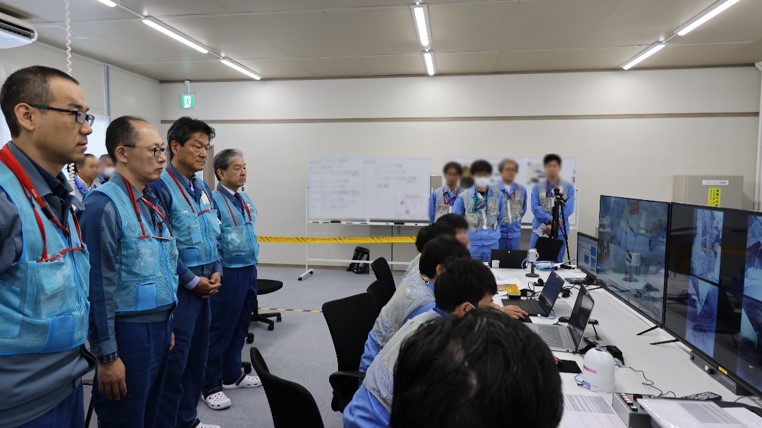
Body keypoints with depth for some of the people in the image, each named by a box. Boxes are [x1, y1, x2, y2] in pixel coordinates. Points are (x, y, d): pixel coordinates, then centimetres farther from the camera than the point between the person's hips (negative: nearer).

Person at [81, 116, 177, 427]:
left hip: (159, 327, 8)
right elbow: (99, 286, -19)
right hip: (129, 332, -8)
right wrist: (107, 355, -17)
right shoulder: (104, 204, -17)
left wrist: (167, 325, 18)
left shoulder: (152, 202, 10)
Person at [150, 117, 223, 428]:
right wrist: (193, 280, -14)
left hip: (205, 285, 8)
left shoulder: (202, 188, 11)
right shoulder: (160, 186, -14)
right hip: (179, 288, -8)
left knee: (197, 356, 17)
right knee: (174, 362, 1)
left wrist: (216, 272, 3)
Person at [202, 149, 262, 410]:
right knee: (220, 330, 2)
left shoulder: (246, 199, 11)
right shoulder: (213, 200, -15)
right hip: (228, 272, -8)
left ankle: (232, 375, 34)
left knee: (240, 328, 18)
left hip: (249, 271, 8)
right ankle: (211, 386, 17)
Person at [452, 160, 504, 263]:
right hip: (471, 244, -1)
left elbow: (500, 217, 13)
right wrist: (466, 232, 8)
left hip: (492, 244, 2)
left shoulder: (498, 195, 0)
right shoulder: (463, 197, -6)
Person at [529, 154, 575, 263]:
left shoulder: (568, 187, 4)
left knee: (556, 262, 8)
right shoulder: (537, 187, 5)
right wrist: (551, 219, -18)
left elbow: (568, 209, -5)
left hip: (560, 231, 0)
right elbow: (535, 208, -4)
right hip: (540, 230, 0)